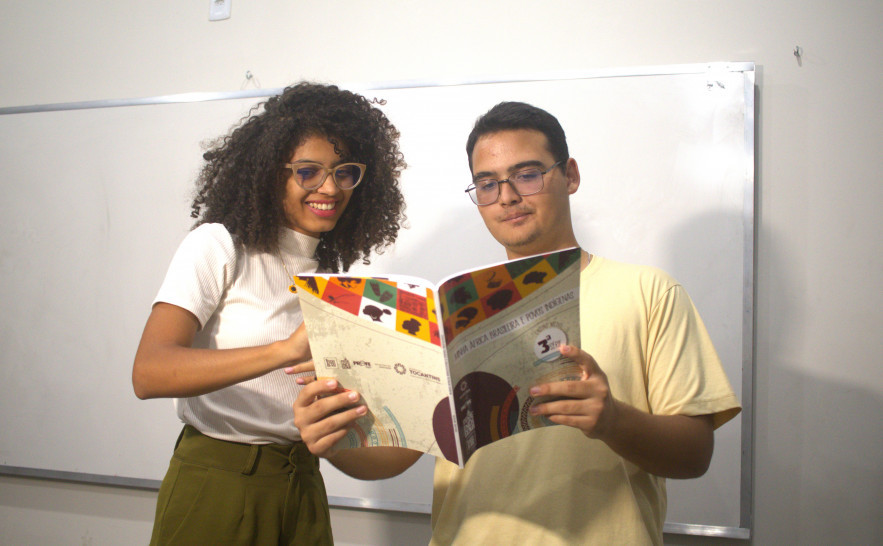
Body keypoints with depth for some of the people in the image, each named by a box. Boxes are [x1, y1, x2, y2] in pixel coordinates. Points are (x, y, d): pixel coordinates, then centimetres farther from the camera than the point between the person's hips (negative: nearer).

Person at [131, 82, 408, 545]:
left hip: (302, 486, 6)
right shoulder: (217, 246, -10)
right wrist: (285, 350, -36)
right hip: (216, 484, -5)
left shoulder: (331, 267, 9)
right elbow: (148, 373, -24)